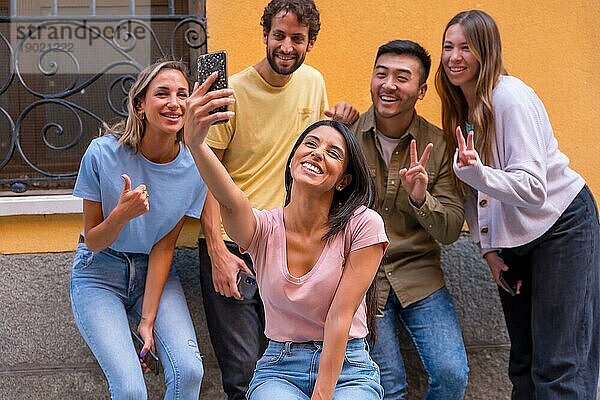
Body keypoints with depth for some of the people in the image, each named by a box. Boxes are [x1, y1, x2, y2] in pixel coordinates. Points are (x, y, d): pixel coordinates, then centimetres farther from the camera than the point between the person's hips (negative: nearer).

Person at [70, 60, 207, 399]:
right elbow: (93, 242, -10)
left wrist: (148, 318, -10)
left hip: (154, 271, 2)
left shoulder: (194, 167, -12)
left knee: (188, 370, -21)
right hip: (100, 273, -2)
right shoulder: (104, 153, -19)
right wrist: (121, 214, -32)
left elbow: (164, 247, -6)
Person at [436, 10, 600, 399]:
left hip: (561, 225, -8)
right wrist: (488, 247, 1)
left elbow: (534, 189, -27)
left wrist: (475, 171, -42)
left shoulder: (511, 97, -20)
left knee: (558, 368, -11)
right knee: (523, 362, 13)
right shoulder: (461, 107, 4)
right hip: (511, 235, 8)